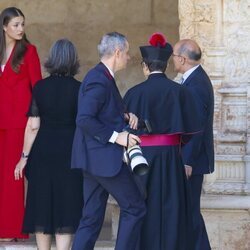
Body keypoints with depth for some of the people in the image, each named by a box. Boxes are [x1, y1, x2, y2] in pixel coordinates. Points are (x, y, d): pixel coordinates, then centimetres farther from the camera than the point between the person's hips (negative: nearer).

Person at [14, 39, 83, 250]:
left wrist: (25, 157, 3)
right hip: (70, 153, -1)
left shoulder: (40, 87, -3)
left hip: (43, 153, 1)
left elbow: (33, 126, -4)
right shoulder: (79, 89, -6)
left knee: (42, 204, 11)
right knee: (66, 208, 1)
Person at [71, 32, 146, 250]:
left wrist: (125, 116, 3)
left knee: (92, 218, 10)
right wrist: (115, 136, -21)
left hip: (95, 158, 10)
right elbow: (84, 119, -25)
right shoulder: (99, 80, -17)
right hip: (105, 158, -10)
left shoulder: (101, 77, 15)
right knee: (135, 208, -1)